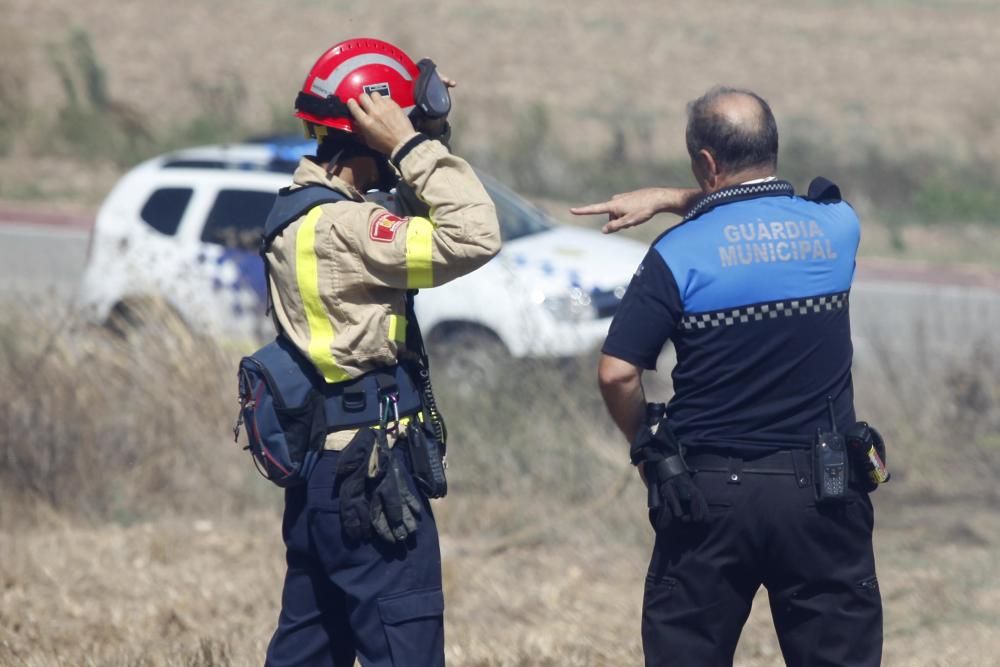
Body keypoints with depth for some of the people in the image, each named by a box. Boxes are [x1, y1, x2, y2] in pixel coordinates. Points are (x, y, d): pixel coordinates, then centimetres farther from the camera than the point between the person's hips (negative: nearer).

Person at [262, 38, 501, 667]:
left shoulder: (298, 211, 10)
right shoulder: (339, 229, -20)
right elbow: (474, 238, -27)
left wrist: (417, 136, 8)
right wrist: (411, 146, -20)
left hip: (322, 467, 10)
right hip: (365, 473, -10)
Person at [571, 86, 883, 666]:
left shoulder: (680, 254, -10)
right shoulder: (835, 227, 1)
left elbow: (617, 374, -12)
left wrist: (646, 444, 6)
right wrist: (669, 199, 20)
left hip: (709, 492, -2)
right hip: (821, 489, 2)